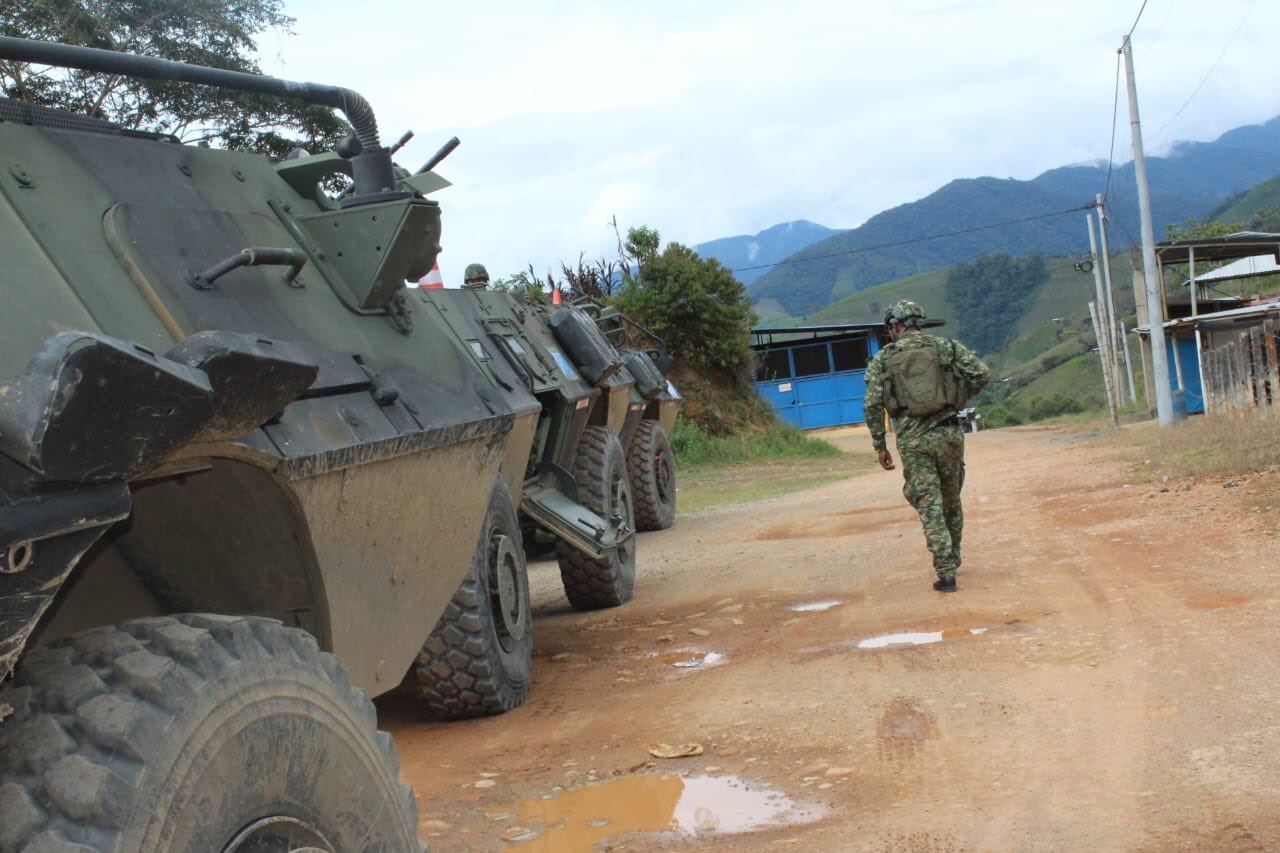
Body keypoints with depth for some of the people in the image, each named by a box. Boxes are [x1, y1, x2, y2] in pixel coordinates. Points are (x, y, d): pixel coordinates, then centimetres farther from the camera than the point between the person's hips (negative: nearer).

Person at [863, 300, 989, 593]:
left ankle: (946, 573, -4)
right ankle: (953, 558, 36)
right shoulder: (946, 346, 7)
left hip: (912, 440, -2)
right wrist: (960, 399, 12)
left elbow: (873, 406, -2)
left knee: (930, 507, 1)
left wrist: (880, 446, 5)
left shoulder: (882, 359, 4)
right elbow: (982, 373, -3)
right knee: (951, 501, 19)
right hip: (947, 433, 2)